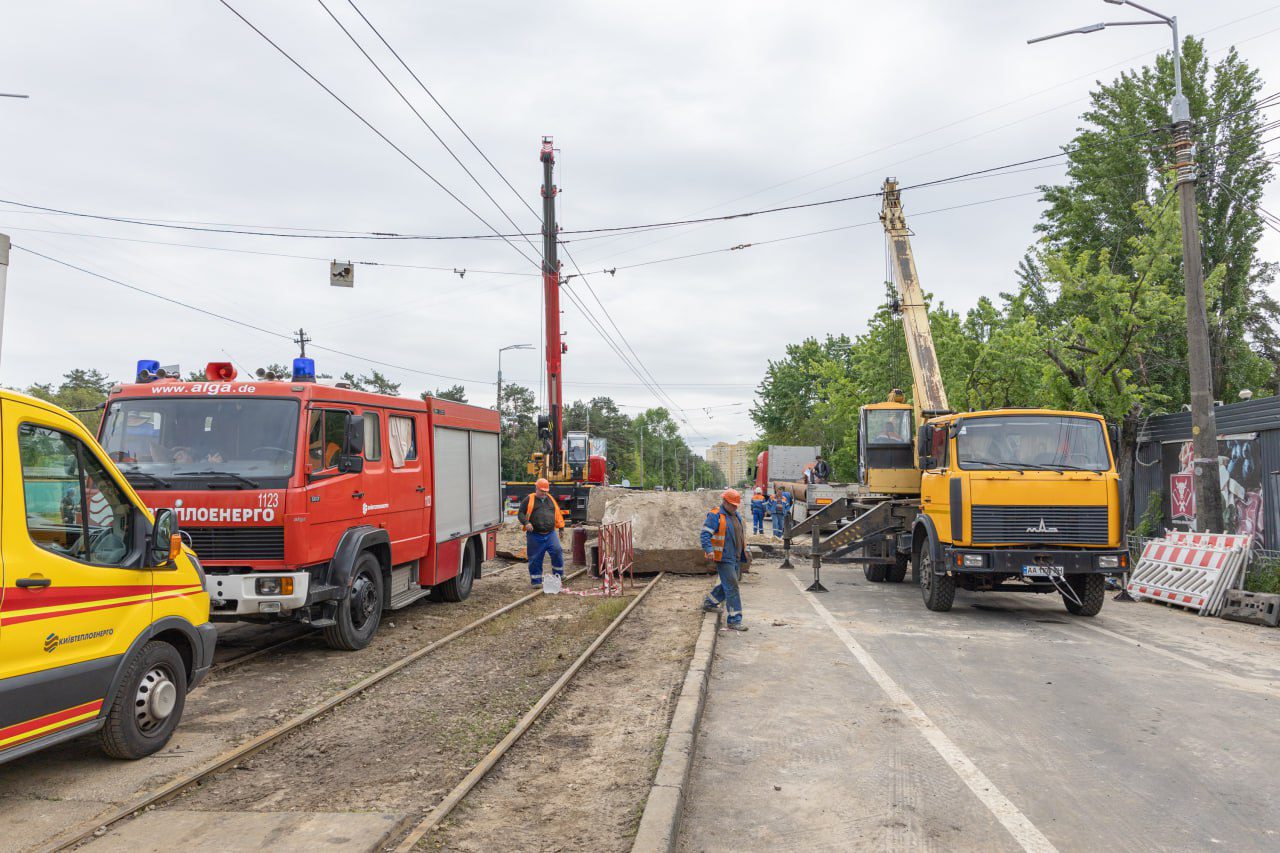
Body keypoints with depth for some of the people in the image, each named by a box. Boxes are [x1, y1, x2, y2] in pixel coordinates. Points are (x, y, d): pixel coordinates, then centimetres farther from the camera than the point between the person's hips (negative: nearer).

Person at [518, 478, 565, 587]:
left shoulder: (551, 499, 16)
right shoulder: (530, 500, 4)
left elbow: (558, 514, 21)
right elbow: (521, 513, 2)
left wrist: (561, 528, 18)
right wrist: (526, 522, -15)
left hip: (550, 534, 2)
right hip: (535, 535, -2)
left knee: (557, 551, -13)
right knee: (535, 558, 1)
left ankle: (558, 576, 4)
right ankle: (536, 581, 13)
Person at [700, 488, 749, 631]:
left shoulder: (736, 516, 16)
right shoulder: (715, 516, -12)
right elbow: (705, 534, -18)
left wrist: (744, 553, 28)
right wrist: (709, 550, -32)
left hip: (735, 558, 9)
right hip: (724, 558, -9)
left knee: (727, 585, 19)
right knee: (732, 588, -10)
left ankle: (709, 603, 40)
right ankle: (734, 620, -7)